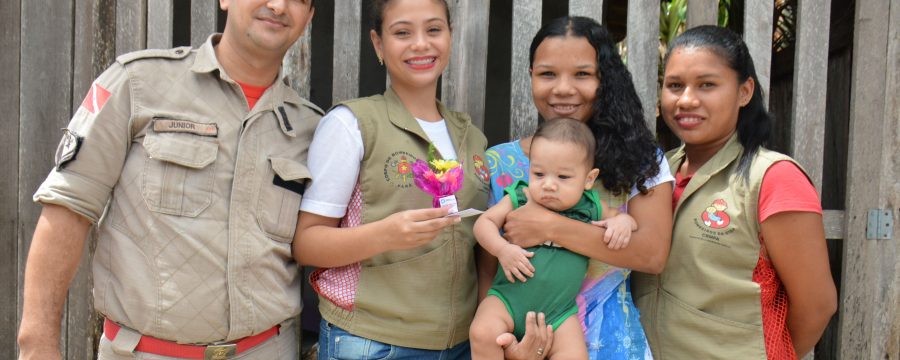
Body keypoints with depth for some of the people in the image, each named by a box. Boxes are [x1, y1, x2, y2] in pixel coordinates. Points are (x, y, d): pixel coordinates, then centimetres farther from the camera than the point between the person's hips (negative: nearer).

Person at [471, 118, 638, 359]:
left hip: (559, 310, 2)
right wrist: (502, 249, -17)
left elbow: (618, 215, 17)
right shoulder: (519, 199, -4)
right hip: (509, 298, -1)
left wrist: (622, 222, -6)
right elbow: (484, 222, -1)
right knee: (482, 335, -24)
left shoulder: (590, 207, 2)